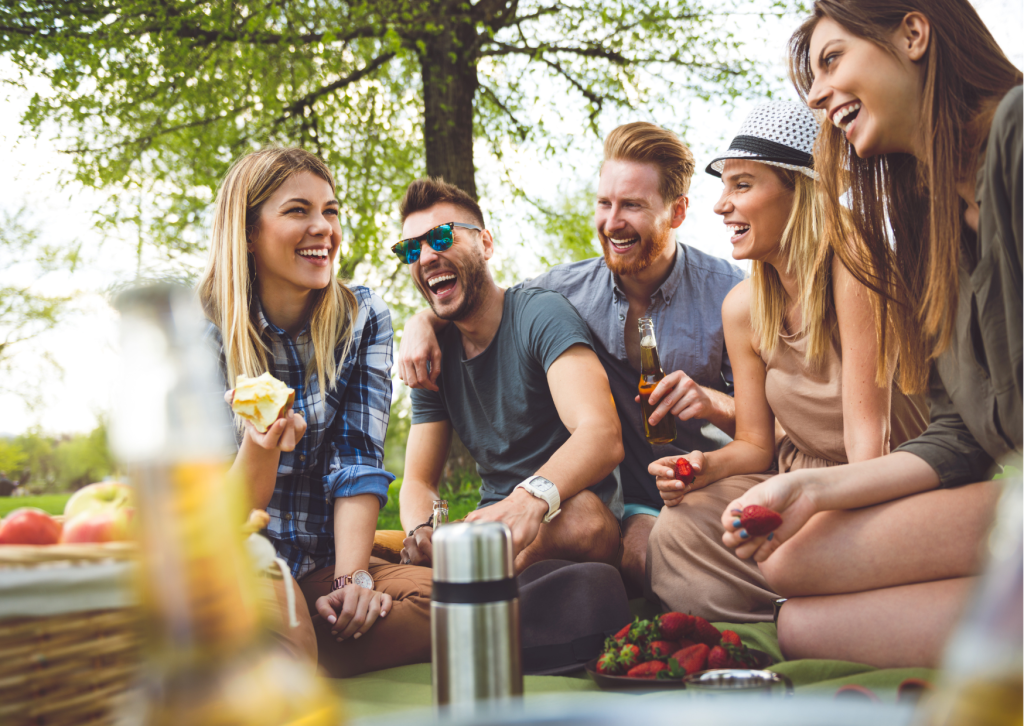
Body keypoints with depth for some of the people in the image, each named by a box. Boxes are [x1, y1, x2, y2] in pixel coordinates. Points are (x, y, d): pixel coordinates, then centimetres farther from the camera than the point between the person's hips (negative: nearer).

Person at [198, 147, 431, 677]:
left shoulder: (363, 319, 3)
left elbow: (358, 458, -6)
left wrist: (352, 578, -20)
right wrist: (259, 447, -32)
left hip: (322, 563, 5)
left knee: (444, 601, -27)